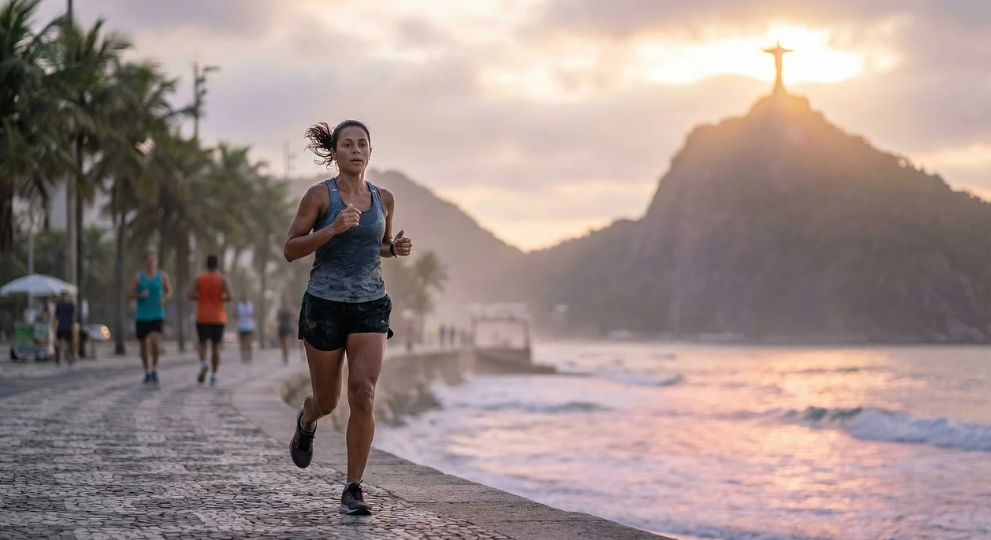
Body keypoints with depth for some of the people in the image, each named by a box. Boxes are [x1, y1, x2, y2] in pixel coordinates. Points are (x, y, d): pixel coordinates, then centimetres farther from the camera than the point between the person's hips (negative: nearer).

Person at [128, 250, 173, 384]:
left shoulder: (162, 276, -1)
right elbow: (129, 294, 1)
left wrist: (165, 299, -11)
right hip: (141, 316, 1)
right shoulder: (138, 276, -2)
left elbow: (169, 292, 11)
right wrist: (140, 295, -19)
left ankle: (155, 367, 1)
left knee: (155, 341, -21)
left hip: (157, 316, -1)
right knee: (144, 345, 8)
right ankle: (147, 372, 27)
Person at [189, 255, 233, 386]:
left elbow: (190, 295, -9)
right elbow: (230, 296, -16)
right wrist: (222, 299, 5)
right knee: (215, 347, 10)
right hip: (218, 318, 0)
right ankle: (213, 376, 6)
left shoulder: (199, 278, 2)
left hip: (202, 318, 0)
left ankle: (203, 364, -26)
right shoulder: (222, 278, -3)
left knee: (203, 344, 4)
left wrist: (201, 298, 9)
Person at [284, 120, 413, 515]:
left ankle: (353, 489, -7)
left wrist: (398, 248, -1)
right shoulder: (319, 195, -5)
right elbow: (290, 251, -7)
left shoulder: (383, 199, 6)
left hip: (370, 306, 2)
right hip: (325, 304, -2)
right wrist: (333, 229, -21)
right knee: (327, 401, 11)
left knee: (363, 395, -15)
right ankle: (307, 421, 50)